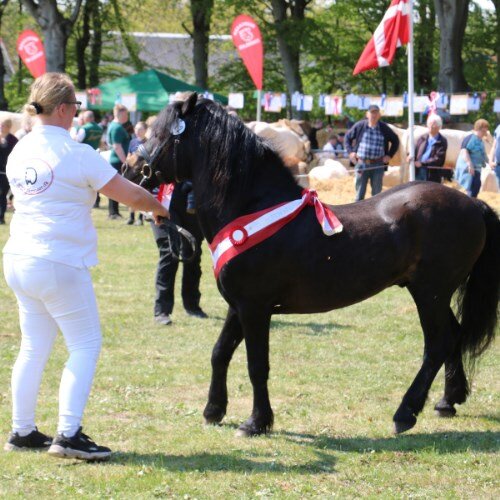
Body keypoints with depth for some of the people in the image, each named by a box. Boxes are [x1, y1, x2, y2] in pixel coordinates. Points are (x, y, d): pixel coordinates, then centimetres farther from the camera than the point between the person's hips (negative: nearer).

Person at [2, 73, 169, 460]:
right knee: (86, 344, 0)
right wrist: (158, 207, 11)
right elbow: (130, 195, -11)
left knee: (34, 347, 15)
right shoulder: (76, 154, -14)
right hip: (60, 264, -8)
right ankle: (68, 434, -7)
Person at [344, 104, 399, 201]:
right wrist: (350, 151, 2)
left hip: (378, 165, 0)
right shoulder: (360, 126, 1)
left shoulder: (384, 128, 3)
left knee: (376, 193, 5)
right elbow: (348, 137, 14)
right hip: (361, 164, 0)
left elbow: (395, 141, 16)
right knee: (360, 193, 2)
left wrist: (389, 155, 6)